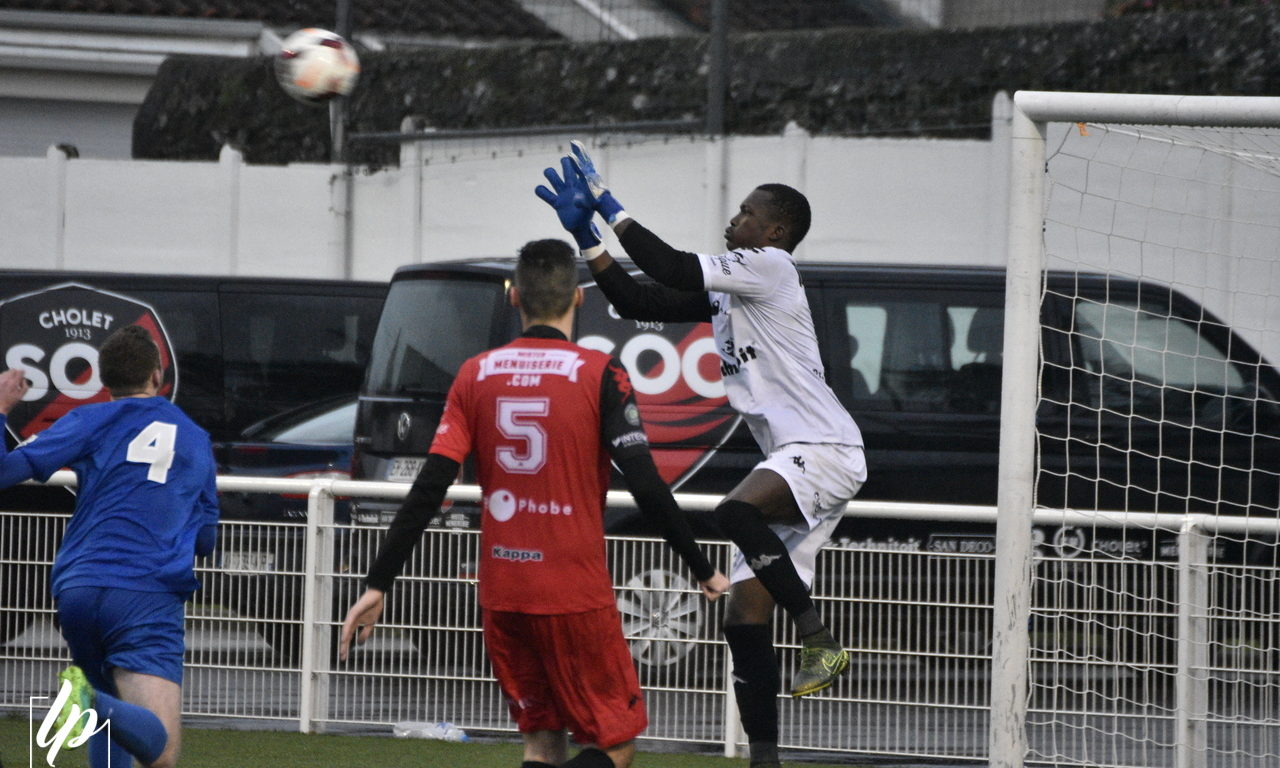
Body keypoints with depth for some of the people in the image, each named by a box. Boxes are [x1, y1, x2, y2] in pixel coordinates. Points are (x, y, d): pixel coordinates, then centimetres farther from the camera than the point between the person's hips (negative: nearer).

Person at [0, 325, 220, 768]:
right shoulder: (196, 439, 18)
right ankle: (96, 705, -44)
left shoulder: (92, 421, 9)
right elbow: (205, 540, 26)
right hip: (149, 598, -1)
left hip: (76, 589, 1)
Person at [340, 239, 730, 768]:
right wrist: (703, 572, -1)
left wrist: (378, 584, 2)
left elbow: (429, 489, -1)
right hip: (575, 595, -4)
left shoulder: (476, 374, 4)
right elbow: (646, 486, -11)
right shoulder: (600, 374, -6)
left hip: (501, 594, 4)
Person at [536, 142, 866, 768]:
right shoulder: (724, 289, 19)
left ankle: (820, 641, -28)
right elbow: (636, 300, 20)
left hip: (825, 450, -10)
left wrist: (609, 205, -9)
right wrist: (585, 234, 14)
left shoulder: (770, 267, -7)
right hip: (793, 464, 10)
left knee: (735, 515, -36)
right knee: (744, 618, 2)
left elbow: (673, 270, -15)